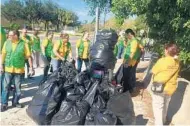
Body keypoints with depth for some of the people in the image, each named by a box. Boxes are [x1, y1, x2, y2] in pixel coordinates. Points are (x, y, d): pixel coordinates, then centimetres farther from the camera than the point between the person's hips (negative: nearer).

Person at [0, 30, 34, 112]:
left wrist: (31, 68, -7)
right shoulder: (7, 43, 1)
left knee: (18, 87, 10)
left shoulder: (23, 44, -7)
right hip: (8, 69, 2)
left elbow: (28, 56, -6)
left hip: (19, 69, -1)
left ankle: (15, 102, 27)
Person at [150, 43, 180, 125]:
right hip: (170, 88, 6)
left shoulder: (162, 61, -21)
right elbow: (172, 74, 3)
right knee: (165, 106, 25)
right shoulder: (177, 63, -3)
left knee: (158, 107, 5)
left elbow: (154, 71, -11)